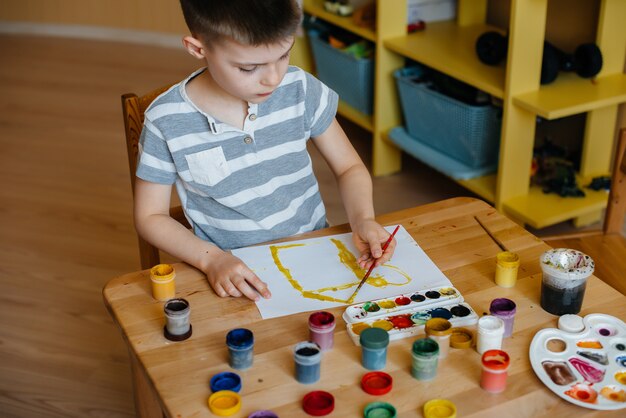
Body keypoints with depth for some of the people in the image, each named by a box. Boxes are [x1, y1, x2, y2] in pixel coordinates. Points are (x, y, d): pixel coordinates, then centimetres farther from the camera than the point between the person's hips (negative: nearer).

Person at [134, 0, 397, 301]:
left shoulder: (301, 90, -7)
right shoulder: (166, 121, -13)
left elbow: (349, 168, 5)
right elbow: (151, 217, -3)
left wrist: (363, 219, -14)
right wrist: (211, 258, -19)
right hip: (235, 275, -1)